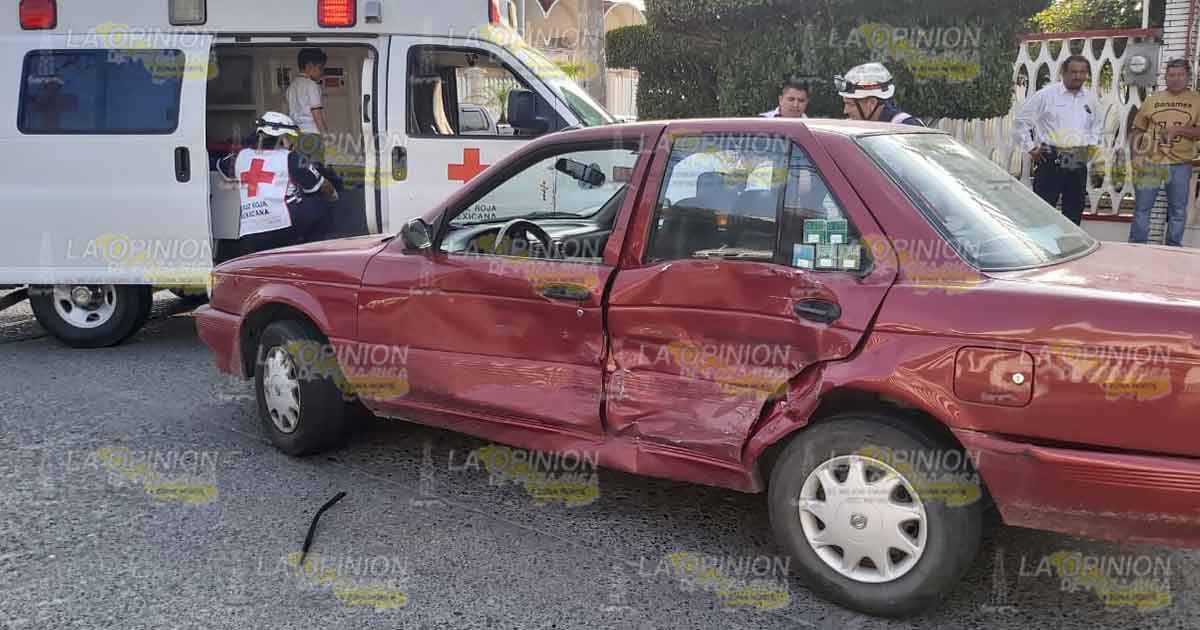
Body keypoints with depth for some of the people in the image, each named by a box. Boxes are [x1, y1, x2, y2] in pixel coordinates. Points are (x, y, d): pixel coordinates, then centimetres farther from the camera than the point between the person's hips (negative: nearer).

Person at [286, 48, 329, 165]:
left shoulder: (292, 86, 16)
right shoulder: (311, 85, -8)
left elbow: (290, 112, 15)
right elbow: (316, 113, -13)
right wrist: (325, 133, -10)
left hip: (295, 134, 8)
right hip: (312, 134, -8)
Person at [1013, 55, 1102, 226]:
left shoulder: (1090, 99, 13)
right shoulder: (1046, 95, -3)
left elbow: (1097, 124, 31)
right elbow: (1021, 120, -1)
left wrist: (1092, 144, 16)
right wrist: (1030, 148, -3)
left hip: (1078, 163, 5)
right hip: (1051, 160, -5)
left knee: (1074, 212, 9)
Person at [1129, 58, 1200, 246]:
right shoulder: (1153, 99, 7)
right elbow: (1137, 129, 10)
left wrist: (1177, 130, -17)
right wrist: (1134, 154, -1)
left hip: (1180, 164, 0)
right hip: (1150, 163, 1)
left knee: (1178, 209, 8)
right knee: (1142, 207, 4)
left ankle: (1173, 248, 19)